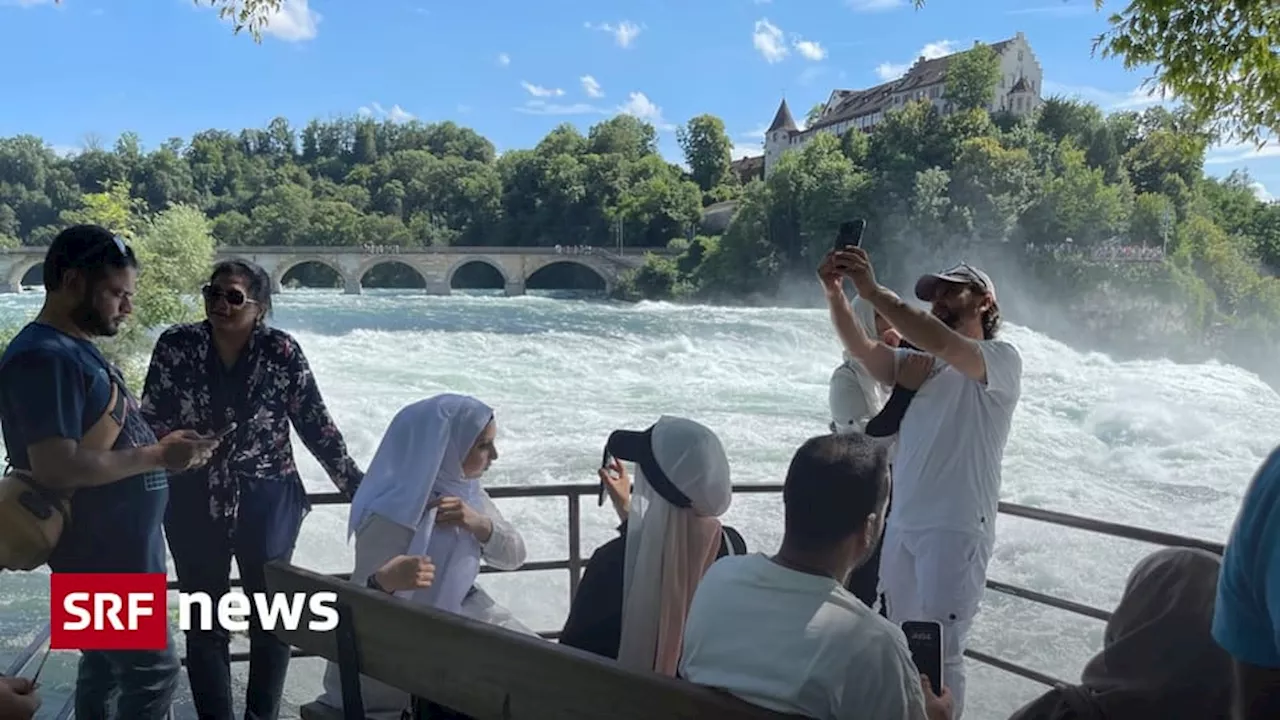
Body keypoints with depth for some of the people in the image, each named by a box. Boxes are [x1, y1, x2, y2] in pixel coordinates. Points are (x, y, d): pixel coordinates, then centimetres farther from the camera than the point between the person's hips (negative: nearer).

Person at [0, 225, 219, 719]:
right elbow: (58, 467, -28)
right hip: (104, 551, -10)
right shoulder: (44, 357, -20)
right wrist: (157, 457, -21)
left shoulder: (77, 347, 12)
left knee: (106, 666, 19)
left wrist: (159, 443, 4)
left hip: (120, 543, 10)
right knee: (152, 671, -3)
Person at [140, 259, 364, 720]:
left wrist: (358, 487, -4)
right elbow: (151, 424, 1)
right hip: (194, 505, 1)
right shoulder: (176, 346, -6)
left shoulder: (282, 351, -10)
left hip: (267, 503, 0)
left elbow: (316, 425, -5)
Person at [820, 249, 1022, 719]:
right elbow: (863, 348, -2)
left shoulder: (1002, 359, -5)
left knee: (940, 653, -1)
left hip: (956, 530, -7)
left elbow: (945, 346, -25)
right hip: (901, 525, 7)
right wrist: (835, 294, -19)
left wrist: (873, 291, -29)